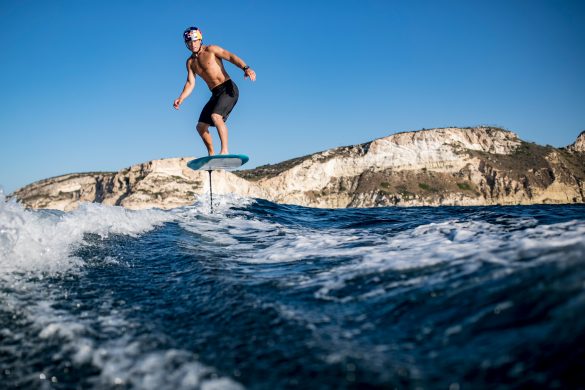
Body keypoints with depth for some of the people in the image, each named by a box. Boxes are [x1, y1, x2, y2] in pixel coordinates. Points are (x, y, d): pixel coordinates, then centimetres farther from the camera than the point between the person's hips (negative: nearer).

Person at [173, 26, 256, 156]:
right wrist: (180, 99, -5)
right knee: (201, 126, 4)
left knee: (215, 116, -29)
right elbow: (190, 83, 11)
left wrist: (246, 68, -32)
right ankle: (211, 154, 19)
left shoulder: (211, 50, -3)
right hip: (216, 94, 7)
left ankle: (225, 150, -25)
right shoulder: (190, 62, 14)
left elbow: (231, 57, -15)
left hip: (228, 88, -7)